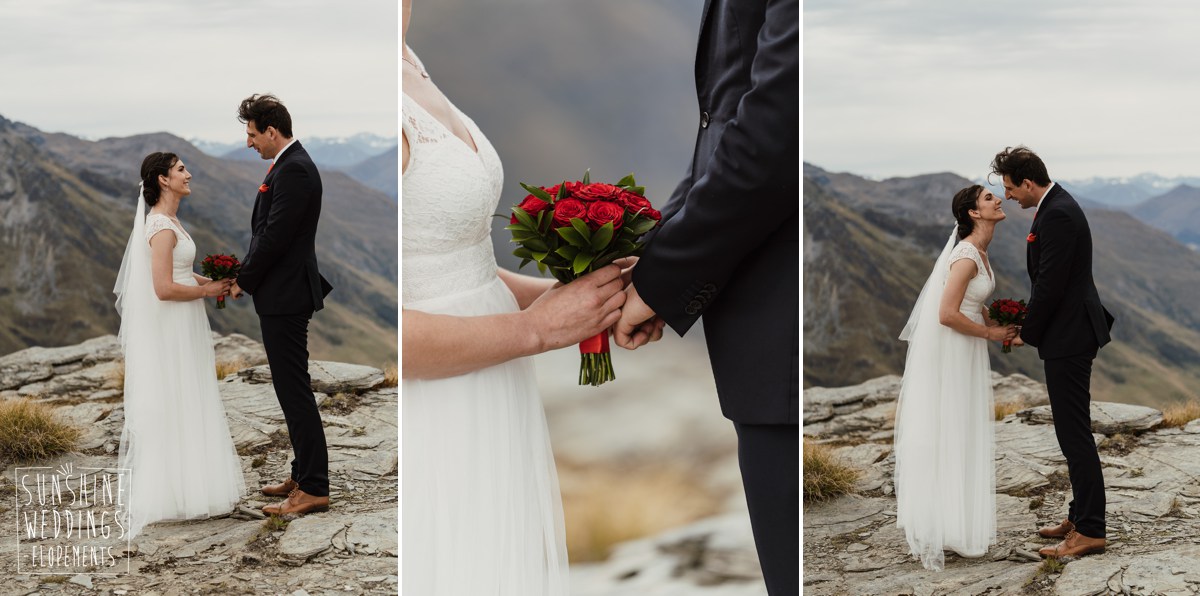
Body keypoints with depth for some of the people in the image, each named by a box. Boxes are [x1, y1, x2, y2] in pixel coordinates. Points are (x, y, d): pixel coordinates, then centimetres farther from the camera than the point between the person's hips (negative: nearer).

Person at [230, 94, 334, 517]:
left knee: (295, 390, -7)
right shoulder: (289, 165, 14)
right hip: (282, 295, 11)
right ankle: (304, 474, 25)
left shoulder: (294, 169, -18)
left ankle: (313, 489, -2)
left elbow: (275, 236, -21)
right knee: (292, 389, 16)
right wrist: (247, 277, 9)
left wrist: (244, 280, -9)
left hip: (285, 296, -11)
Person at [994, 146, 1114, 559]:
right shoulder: (1056, 206, 13)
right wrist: (1032, 327, 12)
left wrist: (1027, 334, -9)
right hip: (1070, 332, 11)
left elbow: (1050, 285, -21)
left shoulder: (1058, 216, -21)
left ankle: (1090, 531, -2)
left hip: (1068, 338, -11)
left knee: (1075, 434, -6)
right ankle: (1080, 516, 26)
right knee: (1073, 432, 17)